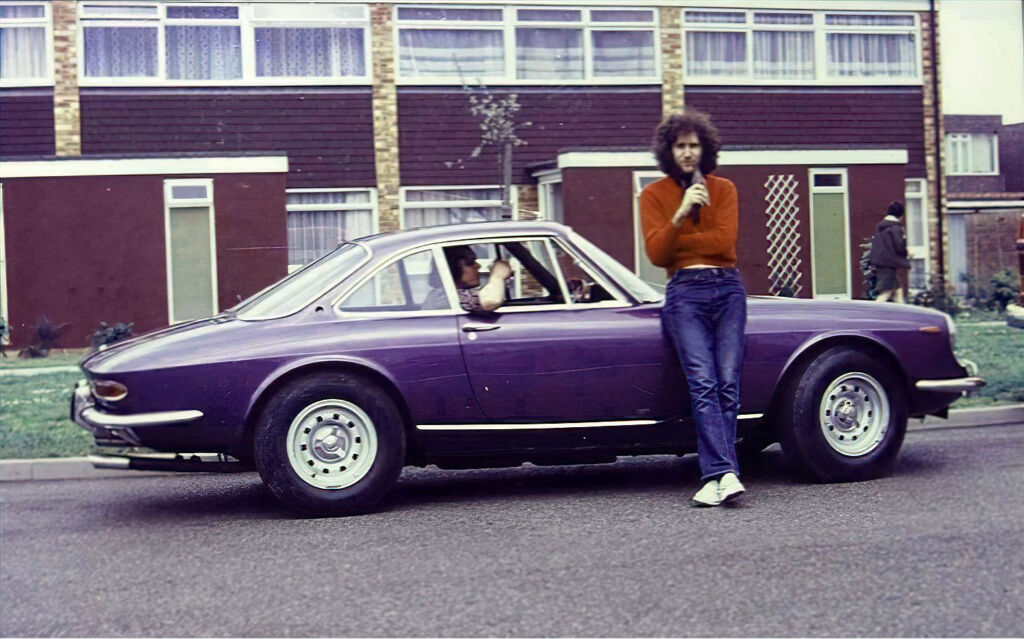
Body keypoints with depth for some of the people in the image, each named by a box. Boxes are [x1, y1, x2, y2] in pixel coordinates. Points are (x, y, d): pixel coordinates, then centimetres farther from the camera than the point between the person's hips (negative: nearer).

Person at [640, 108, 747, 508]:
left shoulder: (723, 189, 14)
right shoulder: (654, 195, 10)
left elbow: (725, 241, -1)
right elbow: (656, 253, -3)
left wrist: (675, 241, -2)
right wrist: (680, 215, -16)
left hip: (728, 289, 2)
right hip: (685, 292, -2)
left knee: (728, 385, -10)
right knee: (703, 383, -17)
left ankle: (713, 476, -10)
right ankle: (725, 473, -26)